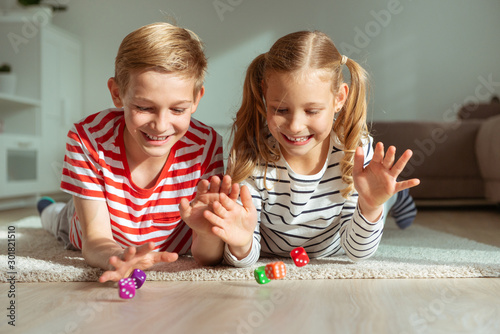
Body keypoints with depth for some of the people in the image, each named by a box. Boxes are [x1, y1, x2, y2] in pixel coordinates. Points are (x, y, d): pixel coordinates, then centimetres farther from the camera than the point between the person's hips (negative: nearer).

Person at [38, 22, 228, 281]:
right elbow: (95, 241, -32)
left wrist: (207, 231, -53)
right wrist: (118, 257, -56)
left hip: (172, 257, 1)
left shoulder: (206, 145, -32)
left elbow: (208, 258, -29)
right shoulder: (87, 139, -32)